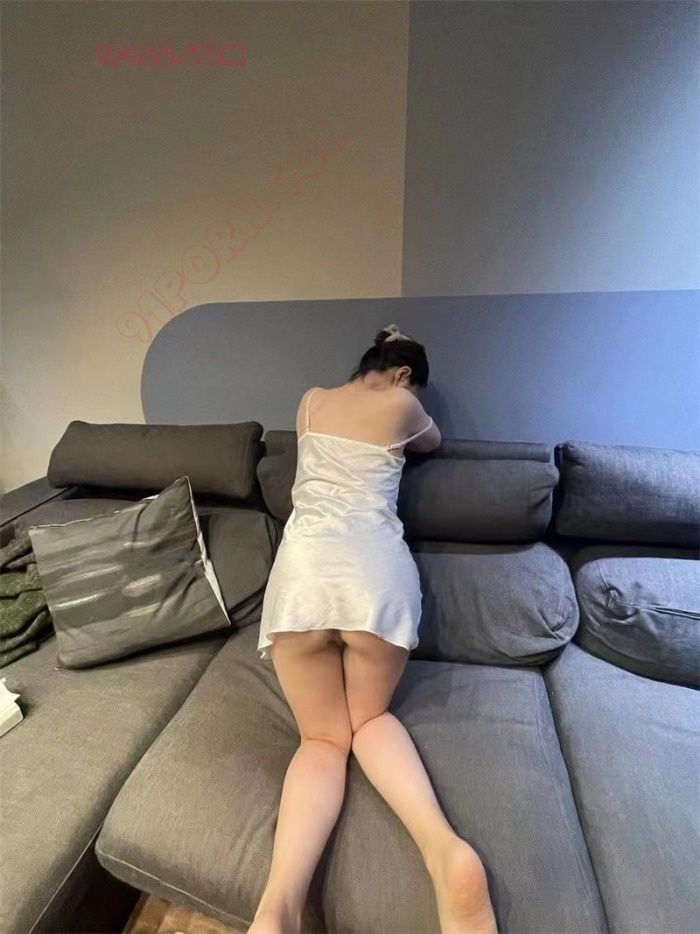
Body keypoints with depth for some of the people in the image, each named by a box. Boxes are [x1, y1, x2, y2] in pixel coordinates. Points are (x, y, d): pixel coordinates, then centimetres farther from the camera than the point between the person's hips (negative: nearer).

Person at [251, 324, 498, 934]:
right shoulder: (401, 405, 14)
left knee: (324, 736, 11)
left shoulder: (312, 399, 23)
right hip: (377, 572, -1)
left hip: (306, 570, 2)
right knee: (371, 716, 19)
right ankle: (444, 847, -8)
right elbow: (434, 443, 38)